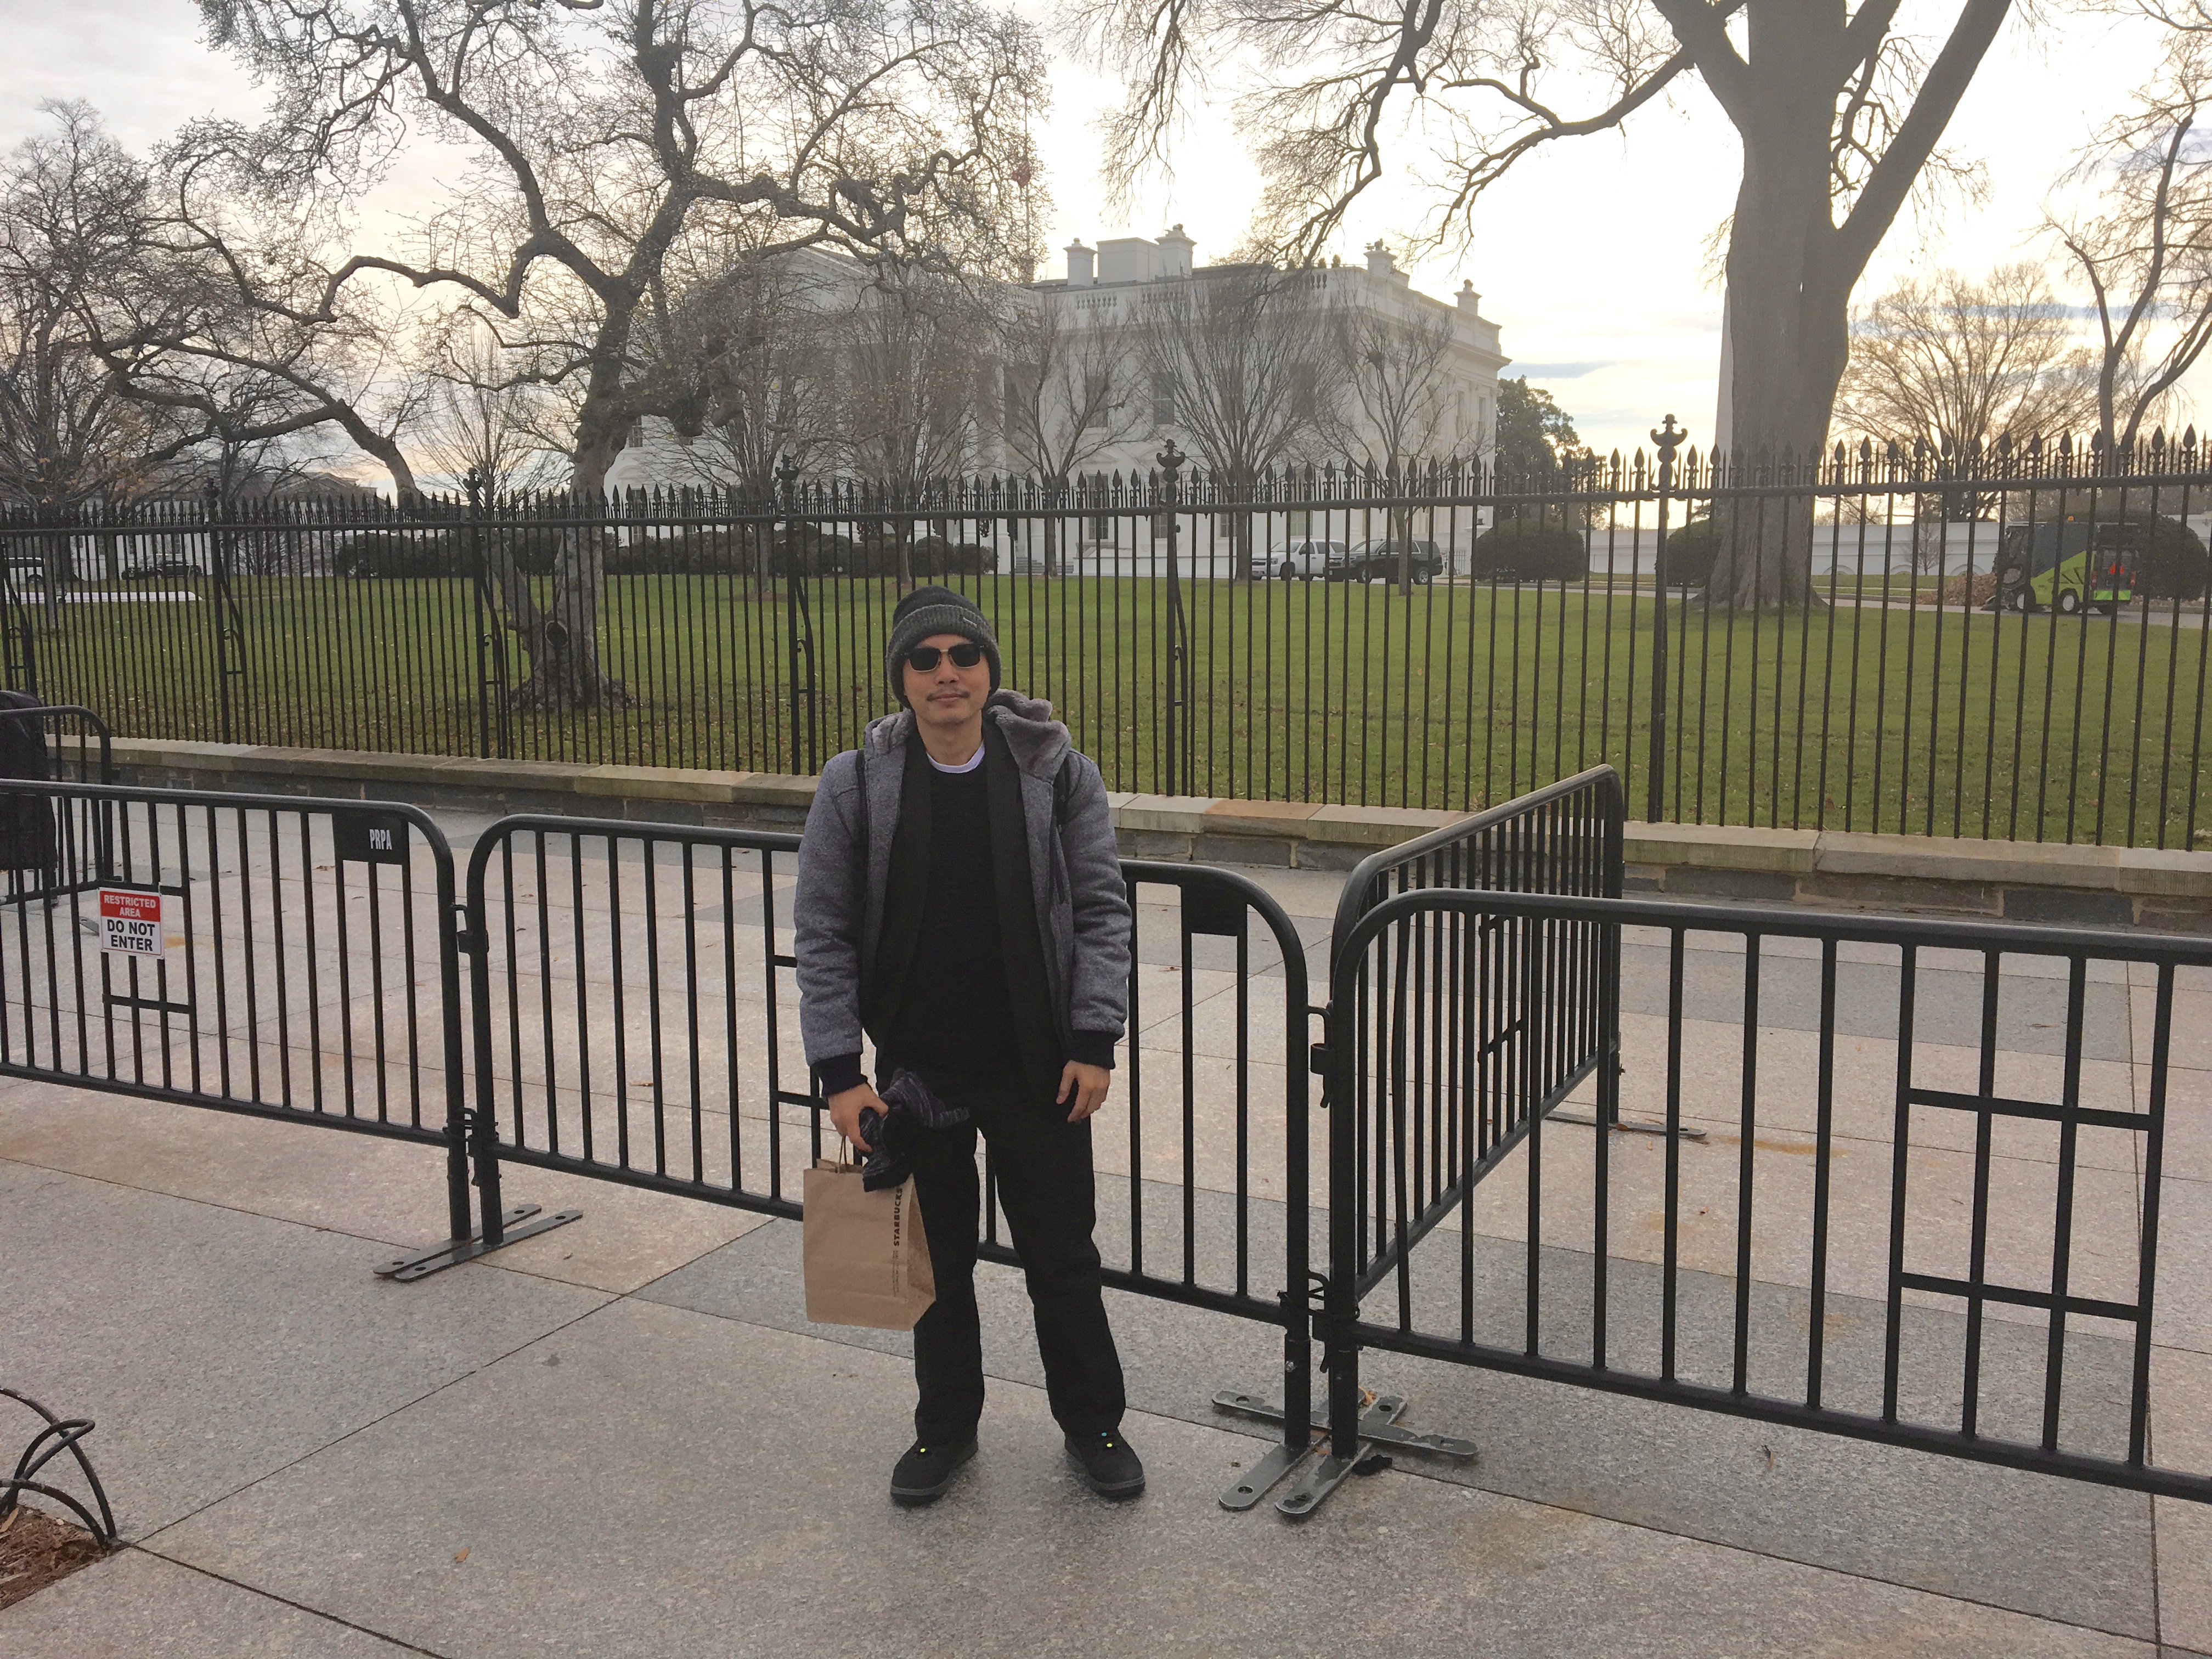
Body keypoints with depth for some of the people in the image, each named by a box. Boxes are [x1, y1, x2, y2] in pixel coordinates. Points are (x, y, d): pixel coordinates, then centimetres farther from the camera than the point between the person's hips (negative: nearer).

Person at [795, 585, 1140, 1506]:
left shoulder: (1058, 773, -6)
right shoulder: (853, 786, -6)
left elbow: (1101, 910, -2)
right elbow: (823, 933, -2)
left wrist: (1095, 1041, -8)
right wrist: (837, 1070, -7)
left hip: (1038, 1071, -1)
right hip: (916, 1072, 1)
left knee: (1063, 1256, 10)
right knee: (936, 1258, 16)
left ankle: (1092, 1421, 31)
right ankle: (946, 1426, 36)